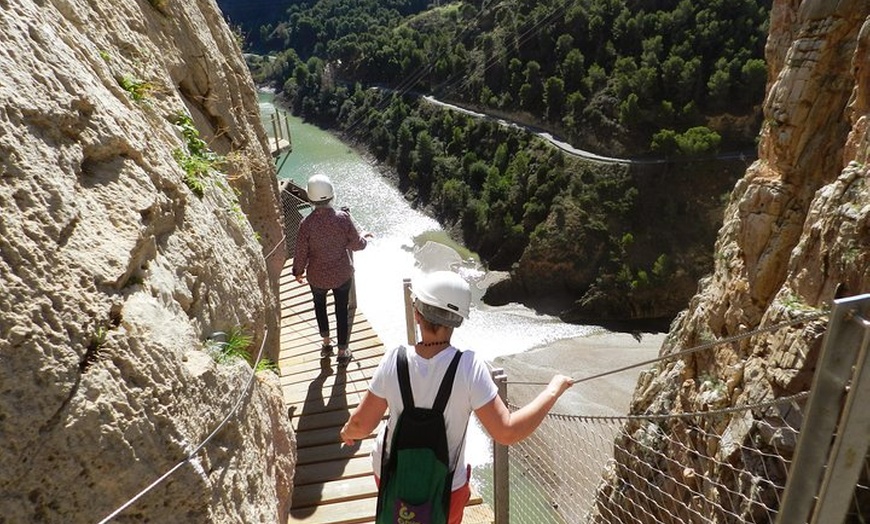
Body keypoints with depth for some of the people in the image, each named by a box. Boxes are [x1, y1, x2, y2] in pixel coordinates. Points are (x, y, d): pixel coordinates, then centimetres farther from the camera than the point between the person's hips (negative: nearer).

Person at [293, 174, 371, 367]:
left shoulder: (306, 223, -21)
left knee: (319, 304, 29)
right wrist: (364, 237, 14)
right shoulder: (343, 218, -20)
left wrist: (298, 271, 8)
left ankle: (326, 342, 34)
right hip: (342, 274, 0)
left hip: (317, 276, 0)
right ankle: (343, 351, 27)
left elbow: (301, 253, -11)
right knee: (342, 309, 16)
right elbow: (356, 244, -9)